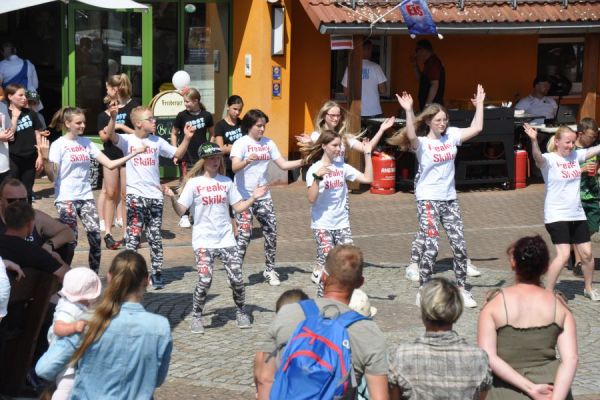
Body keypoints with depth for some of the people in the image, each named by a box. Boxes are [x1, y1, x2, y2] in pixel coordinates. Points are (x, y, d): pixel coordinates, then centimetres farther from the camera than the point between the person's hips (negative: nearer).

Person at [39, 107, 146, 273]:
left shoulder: (86, 142, 8)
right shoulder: (58, 145, -6)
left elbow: (110, 164, 4)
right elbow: (52, 177, -10)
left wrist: (134, 153, -2)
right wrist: (45, 158, -26)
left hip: (86, 197, 4)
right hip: (66, 199, -4)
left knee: (95, 238, -6)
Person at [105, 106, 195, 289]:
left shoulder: (157, 141, 9)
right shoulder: (128, 140, -3)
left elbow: (177, 154, 14)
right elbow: (111, 136, -21)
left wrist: (187, 138, 0)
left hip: (155, 195, 4)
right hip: (135, 195, -4)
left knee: (155, 237, 8)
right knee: (133, 236, -9)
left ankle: (156, 272, 16)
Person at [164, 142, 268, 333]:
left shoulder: (226, 182, 8)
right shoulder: (193, 183, -2)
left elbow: (238, 207, 10)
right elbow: (180, 210, -7)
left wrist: (253, 198, -3)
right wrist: (172, 198, -24)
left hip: (226, 239, 3)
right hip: (203, 241, -3)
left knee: (236, 278, -1)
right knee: (205, 280, -15)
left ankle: (241, 312, 22)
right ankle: (196, 316, 4)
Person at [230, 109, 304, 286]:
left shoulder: (268, 143, 8)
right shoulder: (241, 143, -10)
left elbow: (283, 164, 7)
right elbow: (234, 167, -25)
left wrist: (302, 162, -7)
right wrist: (246, 161, -45)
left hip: (263, 196, 6)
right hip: (244, 197, -6)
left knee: (271, 232, 5)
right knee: (244, 235, -10)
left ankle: (270, 270, 19)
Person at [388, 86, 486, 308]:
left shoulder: (452, 135, 5)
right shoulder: (421, 143, -11)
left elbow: (476, 128, 8)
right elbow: (411, 136, -33)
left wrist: (479, 104, 8)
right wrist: (408, 111, -44)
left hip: (449, 198, 5)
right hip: (428, 199, -5)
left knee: (460, 246, 4)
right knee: (431, 247, -11)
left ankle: (462, 289, 16)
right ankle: (423, 291, 2)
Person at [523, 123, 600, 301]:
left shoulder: (576, 155, 6)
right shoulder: (549, 160, -13)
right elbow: (538, 157, -34)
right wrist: (534, 140, -53)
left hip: (577, 215, 6)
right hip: (556, 216, -6)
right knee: (564, 254, -18)